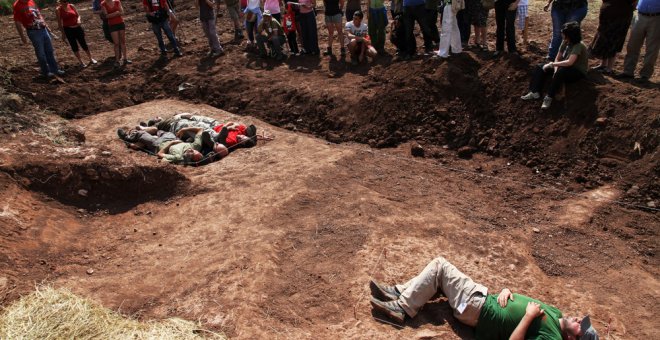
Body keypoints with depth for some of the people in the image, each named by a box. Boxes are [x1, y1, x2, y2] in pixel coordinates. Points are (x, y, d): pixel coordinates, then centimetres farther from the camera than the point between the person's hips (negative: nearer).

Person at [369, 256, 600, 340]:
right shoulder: (554, 312, 8)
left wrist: (529, 316, -27)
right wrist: (506, 291, -5)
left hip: (479, 311, -8)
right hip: (487, 298, 9)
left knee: (438, 266, -15)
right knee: (439, 266, 2)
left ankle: (401, 308, -6)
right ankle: (398, 293, 8)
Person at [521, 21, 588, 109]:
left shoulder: (578, 46, -26)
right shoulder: (565, 42, -3)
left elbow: (569, 62, -38)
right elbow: (557, 58, -1)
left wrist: (552, 64, -32)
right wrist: (555, 70, -18)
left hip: (578, 72, -8)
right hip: (567, 68, 8)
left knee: (561, 71, -40)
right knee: (540, 68, -2)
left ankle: (549, 97, -31)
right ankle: (535, 92, -15)